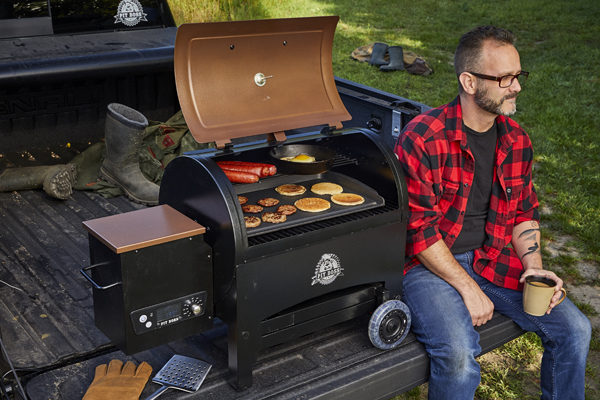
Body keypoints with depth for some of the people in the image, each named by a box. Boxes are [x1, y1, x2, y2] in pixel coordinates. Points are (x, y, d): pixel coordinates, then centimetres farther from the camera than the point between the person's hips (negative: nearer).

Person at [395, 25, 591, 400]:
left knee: (574, 329, -3)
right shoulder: (423, 138, -17)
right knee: (459, 355, -29)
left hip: (493, 258, 6)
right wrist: (468, 288, -17)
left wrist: (534, 267, -3)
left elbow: (524, 212, 14)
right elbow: (418, 229, -16)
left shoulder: (516, 140, 4)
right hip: (430, 263, -6)